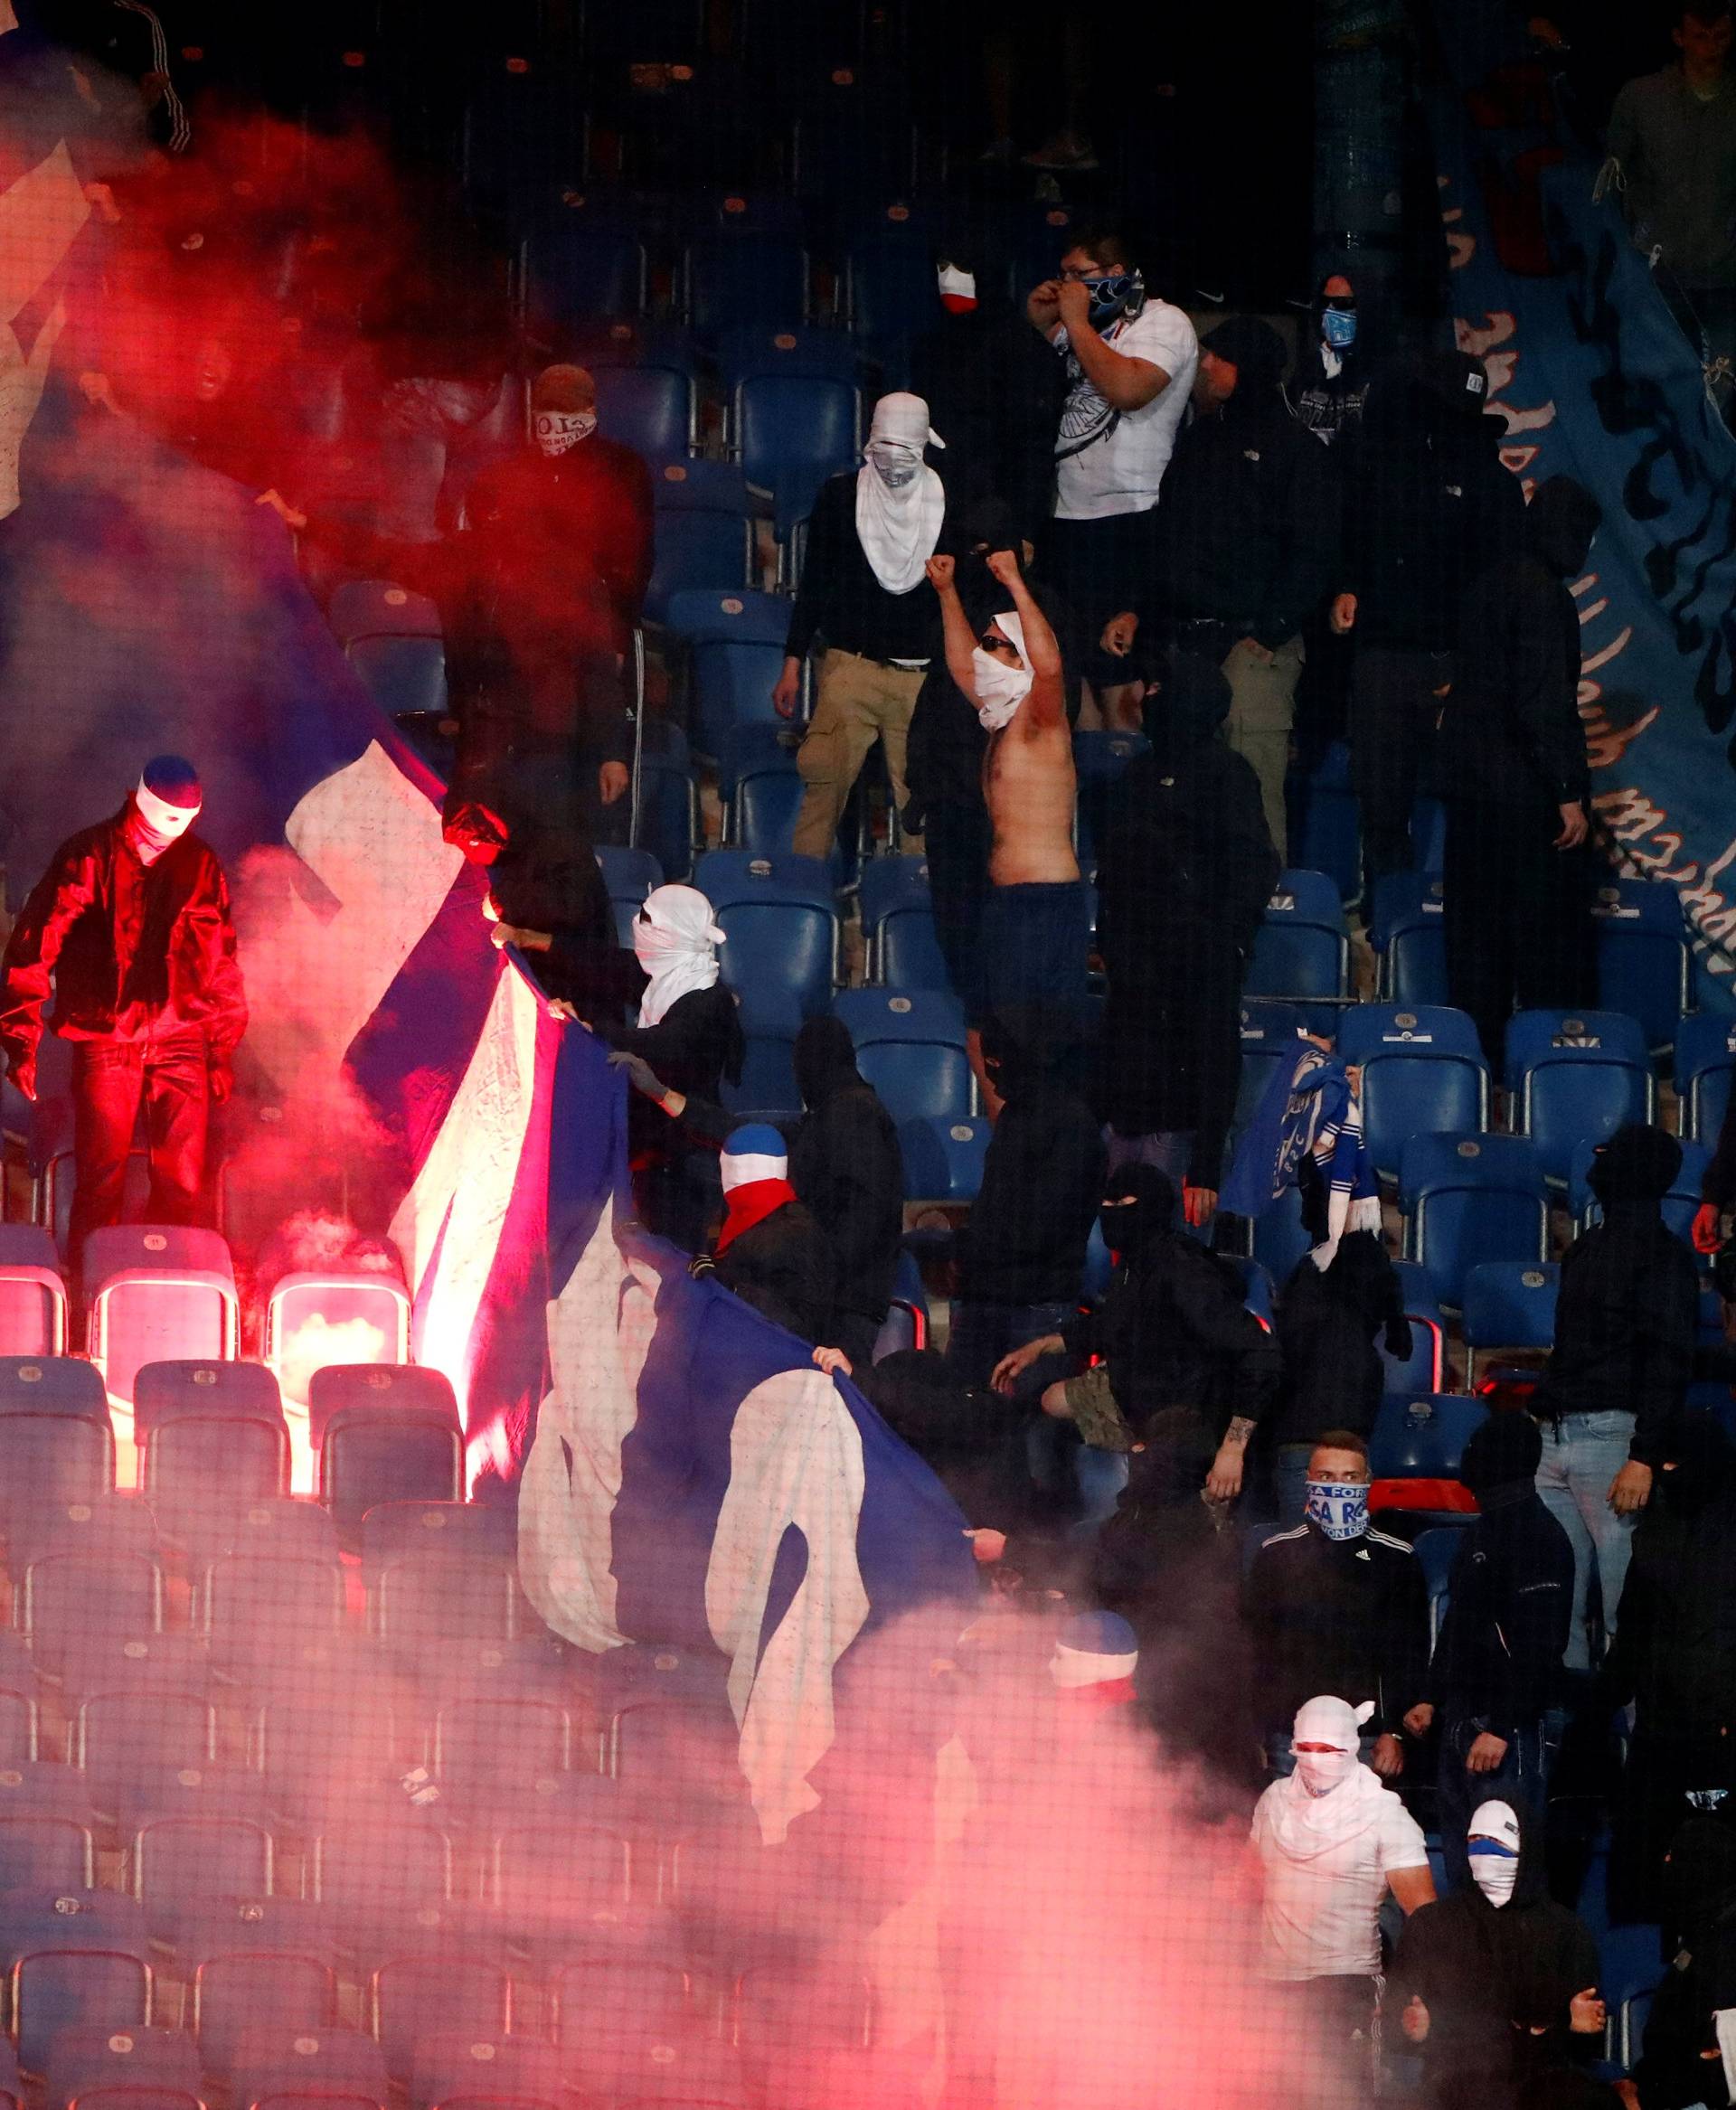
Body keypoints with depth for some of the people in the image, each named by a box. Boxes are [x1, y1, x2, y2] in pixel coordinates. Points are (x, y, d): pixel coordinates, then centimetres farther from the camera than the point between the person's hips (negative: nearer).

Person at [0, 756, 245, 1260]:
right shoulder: (88, 857, -2)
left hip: (182, 1042, 3)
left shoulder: (200, 864, 8)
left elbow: (222, 964, 16)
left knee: (183, 1187, -2)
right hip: (105, 1043, -3)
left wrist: (223, 1051, 15)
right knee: (100, 1185, -2)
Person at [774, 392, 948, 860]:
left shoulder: (946, 503, 7)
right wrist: (793, 663, 7)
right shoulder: (840, 495, 7)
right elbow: (813, 583, 11)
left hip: (922, 675, 1)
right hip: (850, 664, -1)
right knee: (824, 779, -14)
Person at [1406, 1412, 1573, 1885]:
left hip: (1514, 1729, -10)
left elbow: (1538, 1646, -22)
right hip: (1462, 1721, 10)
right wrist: (1433, 1699, 19)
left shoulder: (1537, 1536, -15)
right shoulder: (1484, 1530, 16)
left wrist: (1501, 1727, -24)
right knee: (1461, 1862, 14)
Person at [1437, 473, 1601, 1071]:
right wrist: (1569, 793, -18)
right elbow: (1545, 702, -20)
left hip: (1470, 789, 9)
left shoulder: (1486, 587, 12)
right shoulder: (1543, 595, -15)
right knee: (1550, 932, -2)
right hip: (1526, 792, -9)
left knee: (1477, 931, 12)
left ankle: (1480, 1049, 16)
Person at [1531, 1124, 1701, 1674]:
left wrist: (1643, 1458, -21)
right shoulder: (1586, 1248, 20)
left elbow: (1669, 1362, -14)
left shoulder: (1662, 1255, -6)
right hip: (1557, 1438, 8)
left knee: (1625, 1598, -10)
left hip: (1613, 1437, -8)